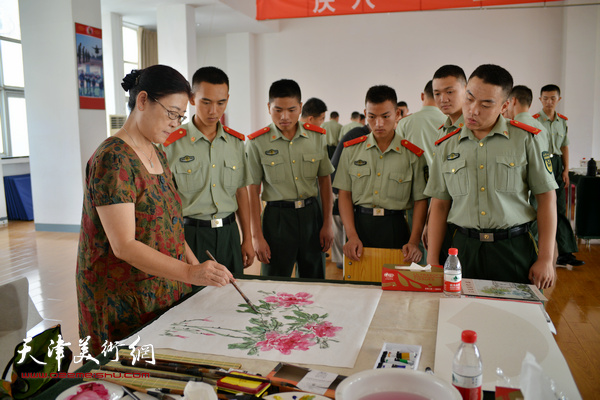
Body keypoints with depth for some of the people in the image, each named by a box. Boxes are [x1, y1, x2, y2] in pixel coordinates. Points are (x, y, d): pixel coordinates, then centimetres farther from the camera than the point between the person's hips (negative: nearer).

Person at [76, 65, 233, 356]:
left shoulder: (158, 157, 10)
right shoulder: (113, 159, -18)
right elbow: (124, 245, -25)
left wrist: (194, 263, 5)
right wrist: (189, 273, -33)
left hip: (165, 290, 8)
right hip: (125, 299, -8)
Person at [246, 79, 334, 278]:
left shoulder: (317, 136, 2)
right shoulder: (257, 142, -6)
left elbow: (325, 181, 7)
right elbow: (253, 191, -4)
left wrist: (327, 224, 5)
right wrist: (257, 236, -6)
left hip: (311, 214, 3)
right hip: (277, 217, -2)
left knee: (313, 281, 14)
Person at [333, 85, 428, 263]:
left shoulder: (413, 155, 1)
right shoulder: (352, 149, 5)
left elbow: (420, 200, 1)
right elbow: (345, 194, 3)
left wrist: (414, 242, -10)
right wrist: (352, 236, -9)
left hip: (395, 228, -1)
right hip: (359, 225, 1)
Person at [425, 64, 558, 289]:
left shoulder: (526, 139, 1)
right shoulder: (447, 146, 7)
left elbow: (546, 197, 2)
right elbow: (439, 205, 8)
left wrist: (546, 259, -3)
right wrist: (432, 261, 4)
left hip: (514, 248, -1)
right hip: (463, 249, 1)